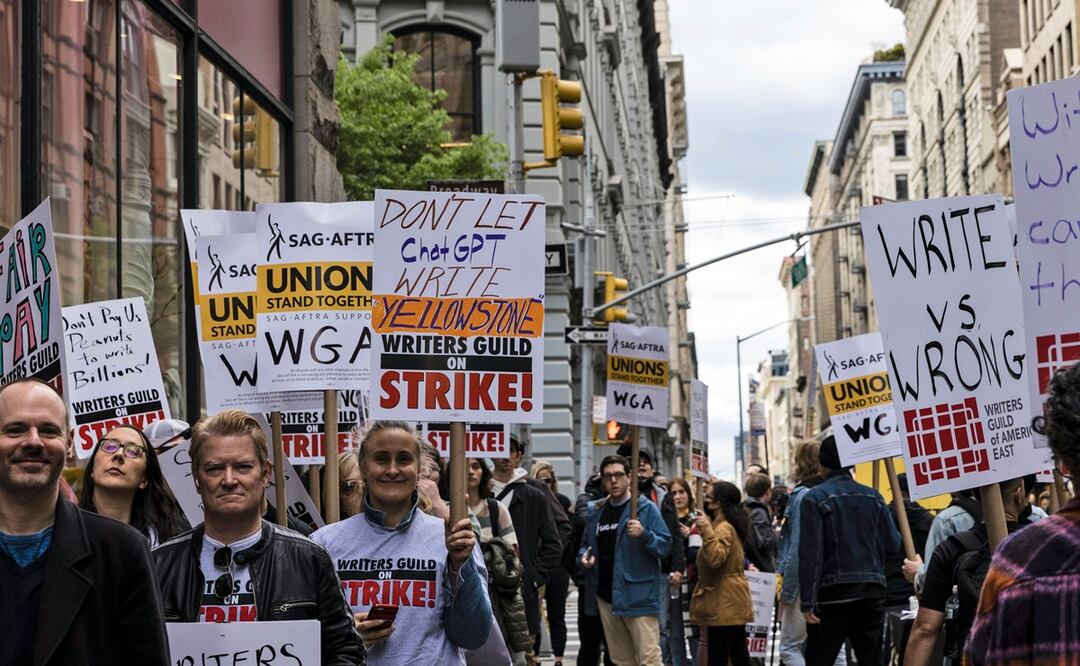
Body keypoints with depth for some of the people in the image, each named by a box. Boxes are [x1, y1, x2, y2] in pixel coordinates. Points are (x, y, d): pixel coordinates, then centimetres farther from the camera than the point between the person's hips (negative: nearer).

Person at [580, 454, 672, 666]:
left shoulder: (646, 508, -4)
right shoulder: (595, 511, 12)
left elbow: (665, 546, -8)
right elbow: (586, 544, 26)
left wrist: (644, 535, -26)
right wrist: (585, 555, 3)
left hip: (638, 595, -6)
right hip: (606, 595, 6)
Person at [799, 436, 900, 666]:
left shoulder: (815, 498, -6)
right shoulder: (872, 496, 8)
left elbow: (810, 554, -12)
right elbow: (893, 543, 8)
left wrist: (808, 601, -11)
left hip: (833, 595, -4)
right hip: (872, 591, 4)